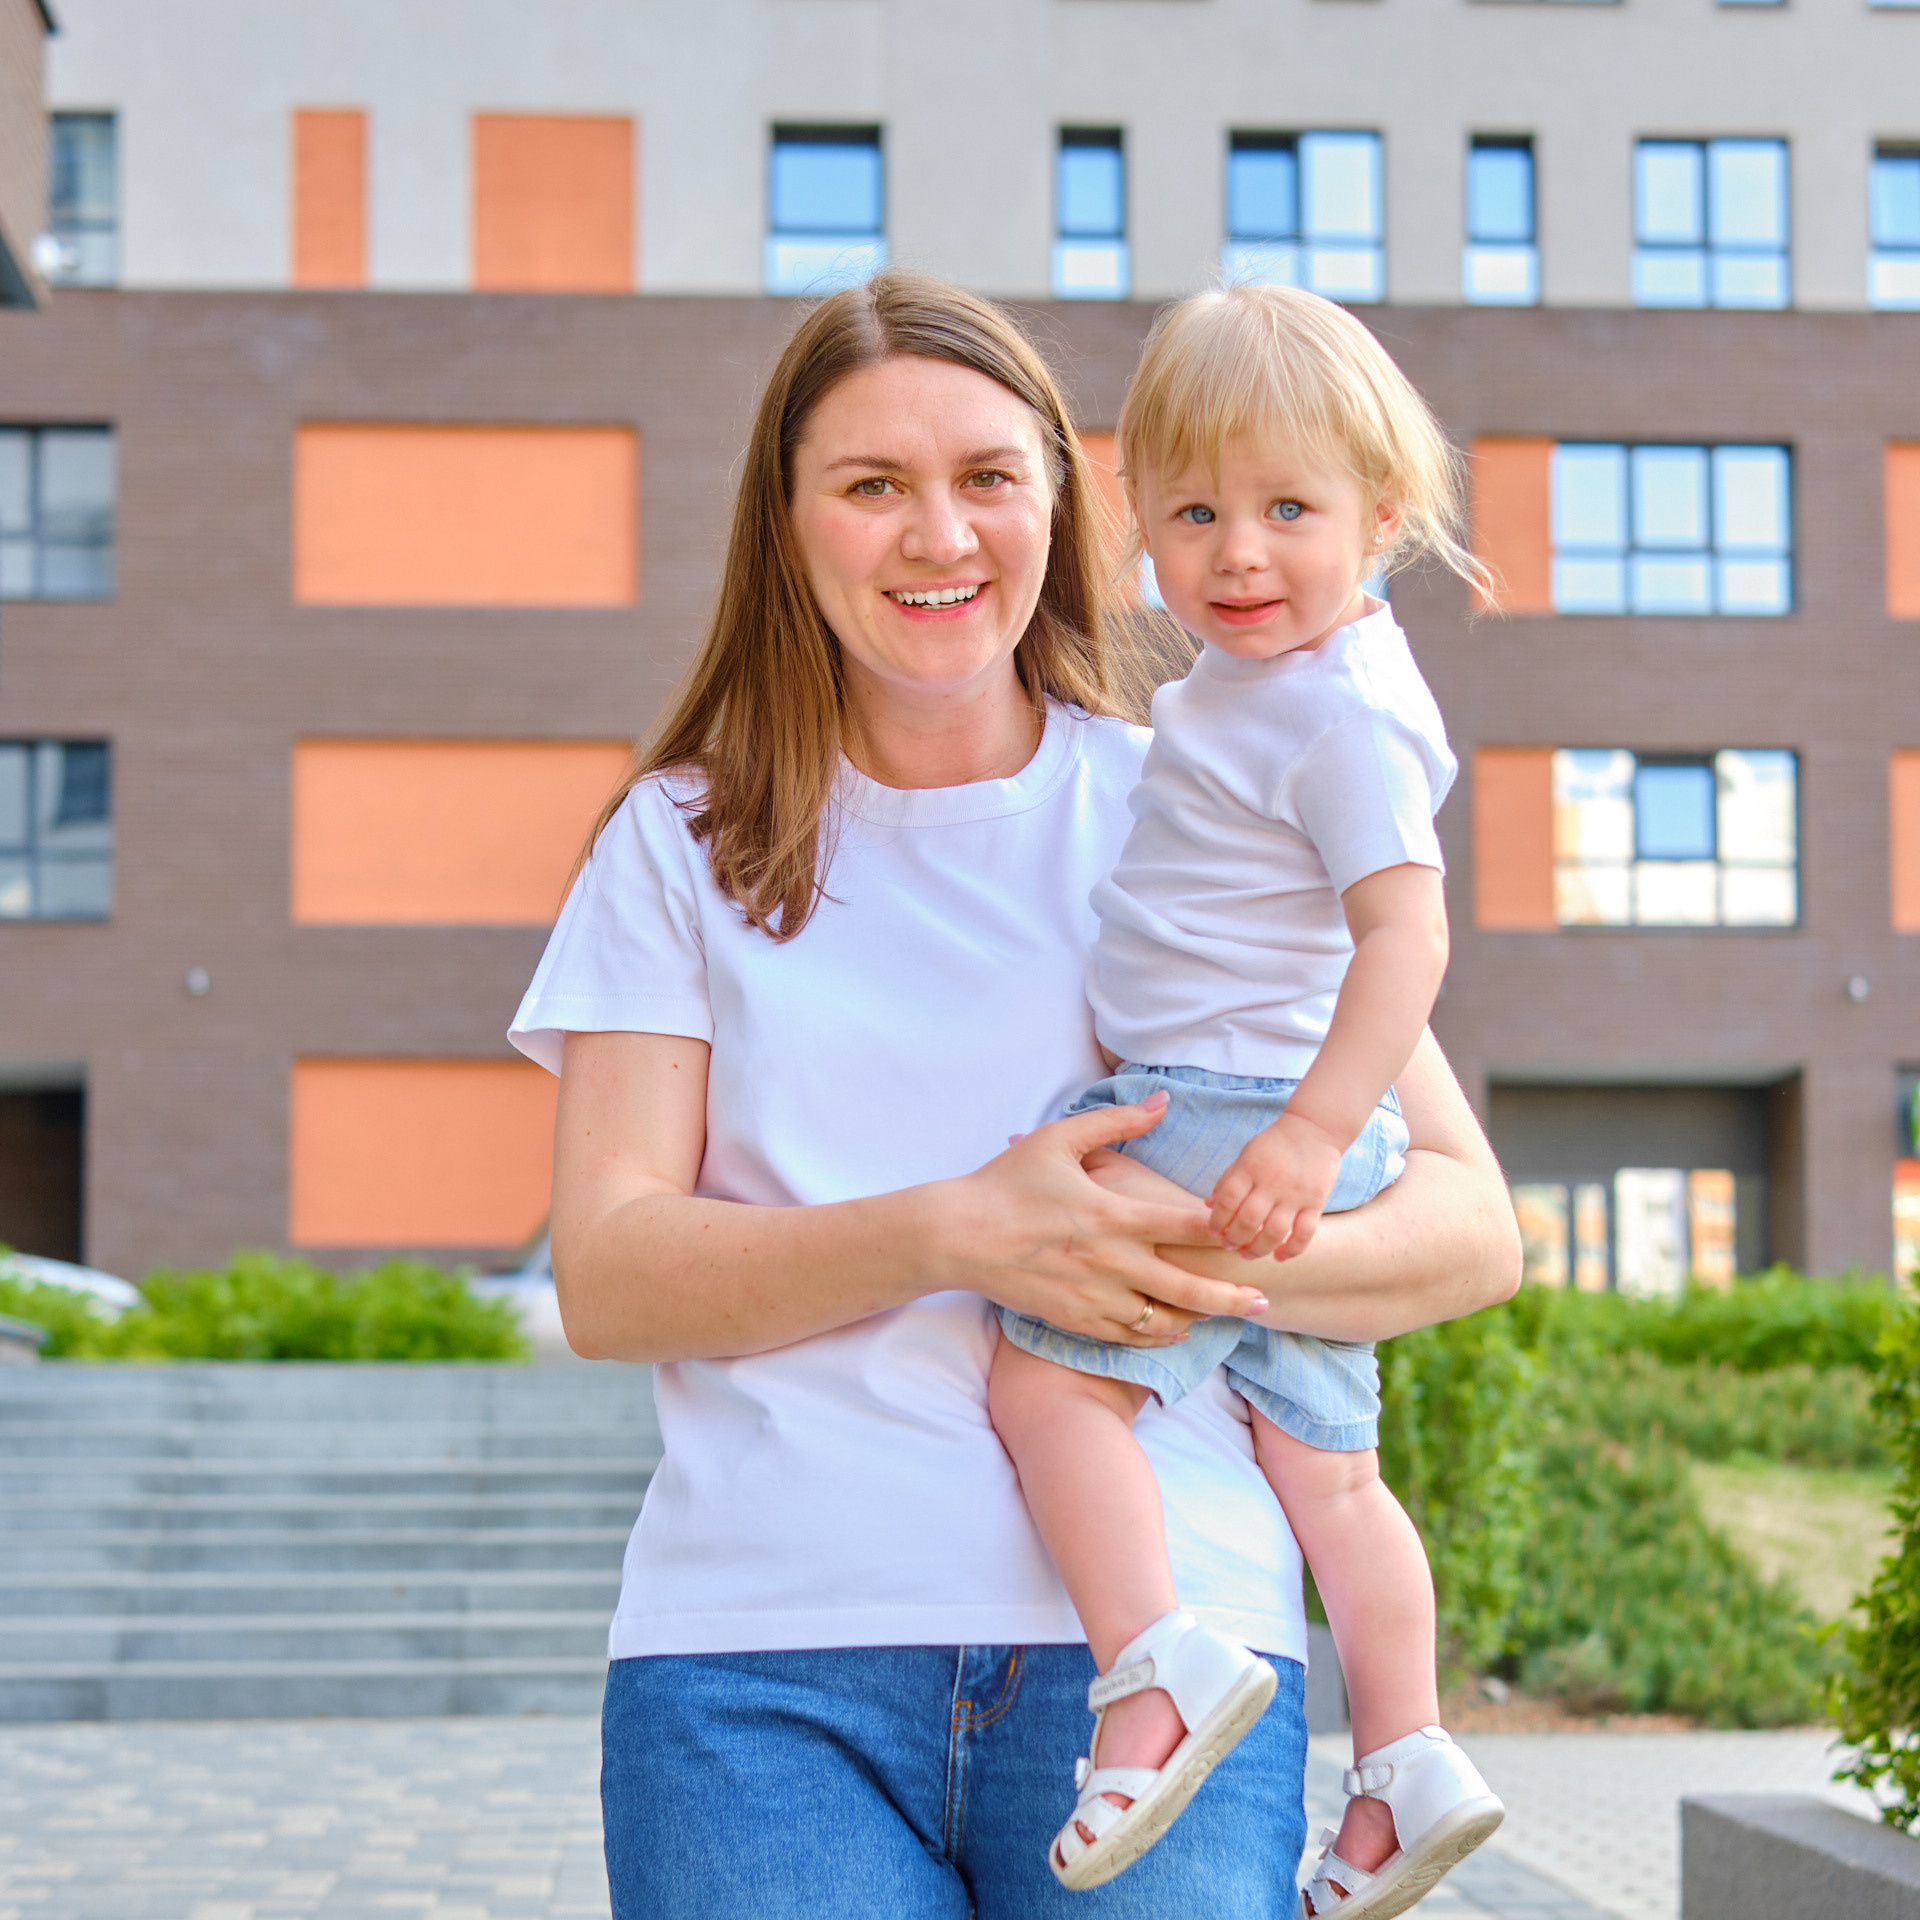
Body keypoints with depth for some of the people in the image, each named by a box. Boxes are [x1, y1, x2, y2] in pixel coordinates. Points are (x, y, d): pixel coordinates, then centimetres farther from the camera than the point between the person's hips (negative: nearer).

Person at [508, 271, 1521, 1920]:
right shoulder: (685, 844, 11)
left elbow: (1473, 1228, 6)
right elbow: (606, 1275, 2)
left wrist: (1222, 1258, -14)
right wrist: (953, 1237, -13)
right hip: (763, 1656, 0)